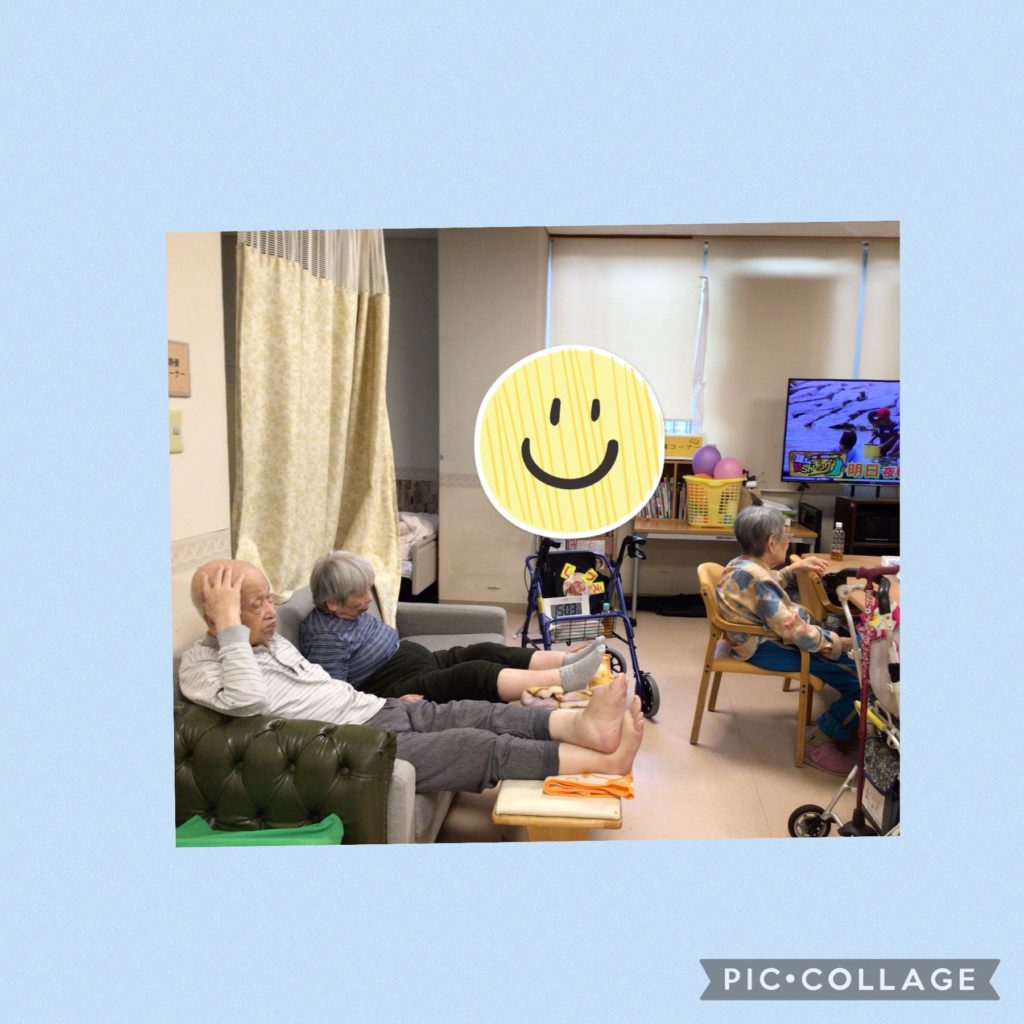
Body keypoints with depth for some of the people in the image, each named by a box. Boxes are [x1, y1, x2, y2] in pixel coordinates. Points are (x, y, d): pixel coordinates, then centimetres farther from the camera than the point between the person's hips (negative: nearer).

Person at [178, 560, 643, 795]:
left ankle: (582, 724, -25)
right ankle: (602, 759, -17)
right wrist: (229, 623, -23)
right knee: (482, 745, -18)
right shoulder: (199, 665, -6)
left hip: (379, 706, 9)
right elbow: (249, 701, -28)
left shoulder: (271, 639, 18)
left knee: (487, 715, -13)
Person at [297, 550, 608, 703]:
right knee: (477, 673, -25)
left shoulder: (351, 613, 10)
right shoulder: (326, 637, -21)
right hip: (397, 691, -11)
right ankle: (566, 678, -31)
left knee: (486, 652, -4)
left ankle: (567, 660, -11)